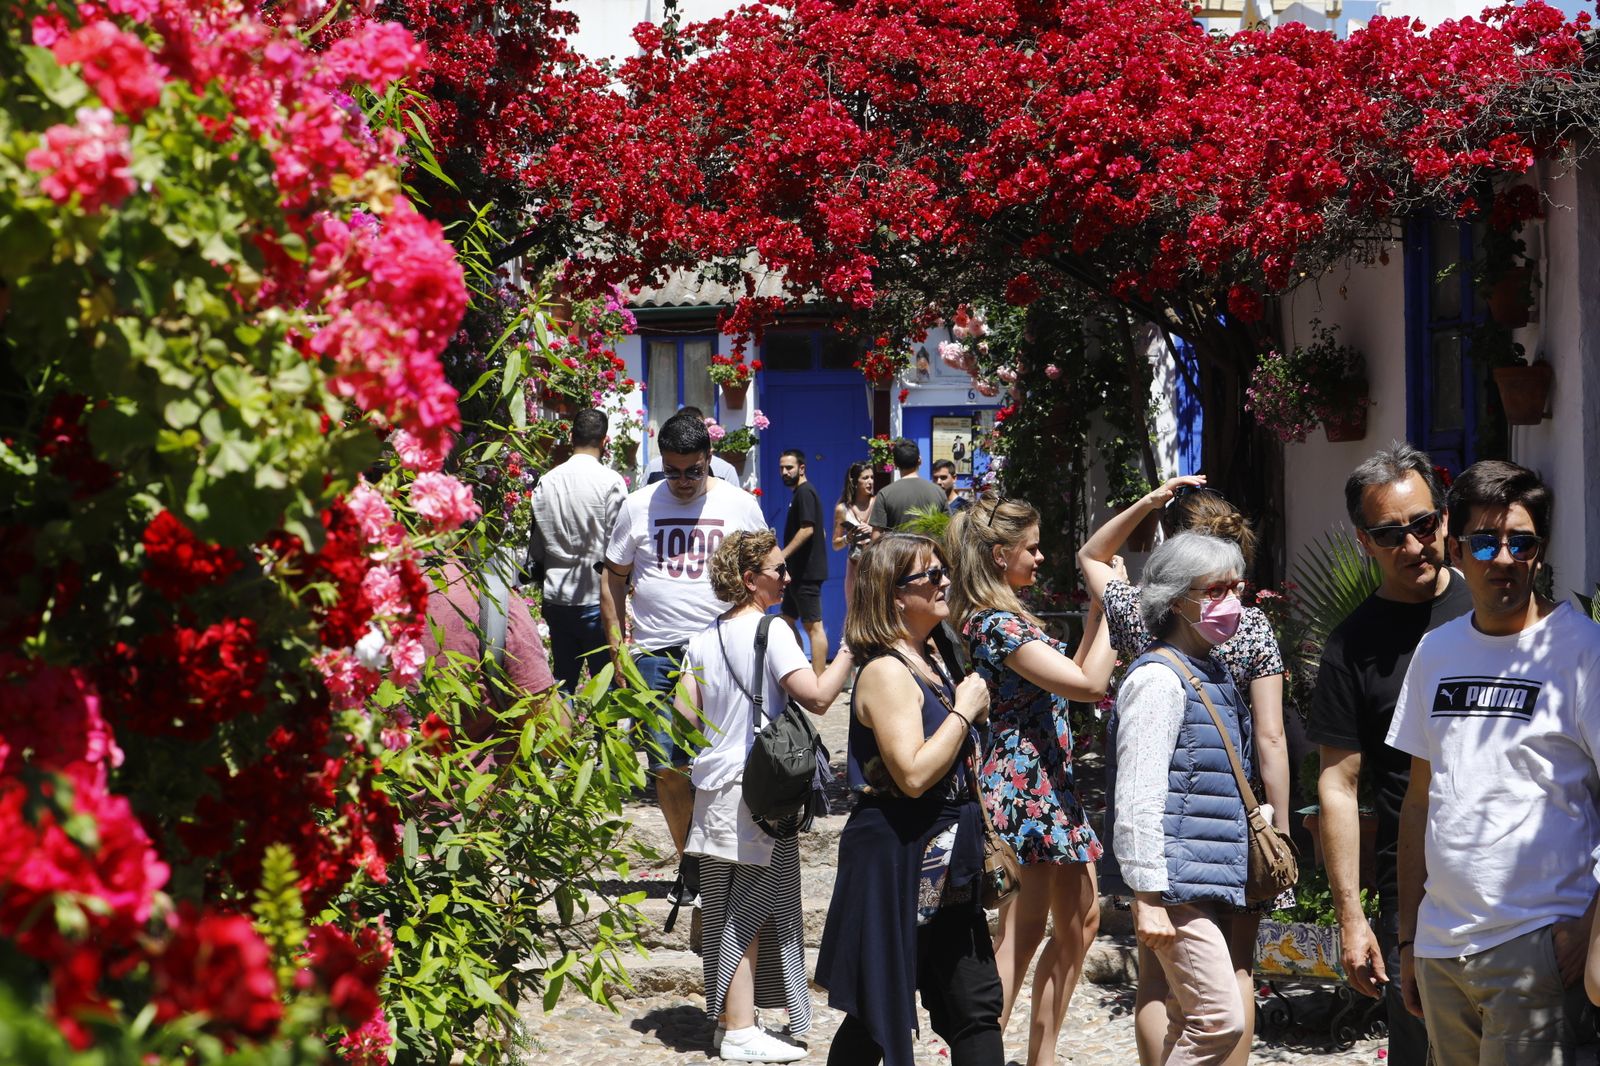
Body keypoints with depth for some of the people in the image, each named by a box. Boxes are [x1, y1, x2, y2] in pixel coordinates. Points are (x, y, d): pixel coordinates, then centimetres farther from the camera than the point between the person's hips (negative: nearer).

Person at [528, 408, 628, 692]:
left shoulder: (546, 481, 3)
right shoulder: (611, 481, -11)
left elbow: (536, 549, 8)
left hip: (556, 597, 4)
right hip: (597, 597, -4)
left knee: (563, 681, 13)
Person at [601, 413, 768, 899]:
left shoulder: (740, 505, 5)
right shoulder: (638, 506, 6)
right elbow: (614, 579, 12)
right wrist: (617, 646, 5)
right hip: (657, 657, 1)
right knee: (668, 767, 3)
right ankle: (691, 861, 17)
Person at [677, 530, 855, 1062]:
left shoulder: (704, 638, 9)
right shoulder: (771, 633, -13)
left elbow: (684, 715, 8)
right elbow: (817, 697, -23)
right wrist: (851, 647, -16)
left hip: (713, 787, 8)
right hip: (756, 789, -7)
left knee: (723, 910, 13)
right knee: (750, 913, -3)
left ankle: (728, 1020, 22)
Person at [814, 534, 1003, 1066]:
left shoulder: (928, 663, 13)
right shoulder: (886, 672, -16)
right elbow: (913, 774, -26)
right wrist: (963, 711, -17)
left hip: (943, 869, 9)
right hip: (896, 862, -9)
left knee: (976, 1003, 8)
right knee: (880, 1013, 1)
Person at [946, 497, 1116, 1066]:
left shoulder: (1008, 618, 14)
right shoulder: (996, 624, -18)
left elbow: (1067, 675, 17)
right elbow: (1089, 684, -22)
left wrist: (1096, 614, 13)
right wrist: (1108, 607, -14)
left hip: (1050, 784, 10)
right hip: (1023, 782, -10)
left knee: (1080, 921, 15)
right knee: (1021, 933, -8)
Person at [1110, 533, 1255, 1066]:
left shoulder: (1214, 673, 16)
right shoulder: (1159, 678, -13)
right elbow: (1138, 796, -18)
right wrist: (1147, 896, -20)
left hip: (1210, 881, 9)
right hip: (1177, 882, -9)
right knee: (1222, 1021, -14)